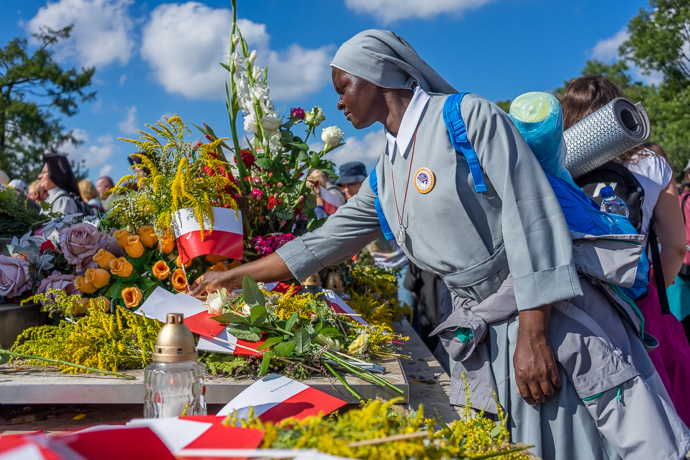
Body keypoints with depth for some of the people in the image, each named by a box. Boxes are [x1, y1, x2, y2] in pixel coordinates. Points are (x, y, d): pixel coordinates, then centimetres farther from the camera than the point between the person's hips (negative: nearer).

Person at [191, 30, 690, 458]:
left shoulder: (469, 117, -8)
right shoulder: (384, 179, 13)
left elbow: (530, 218, -15)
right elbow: (320, 244, 19)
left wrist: (532, 333, -19)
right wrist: (230, 276, 22)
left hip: (550, 315, -6)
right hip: (481, 336, 7)